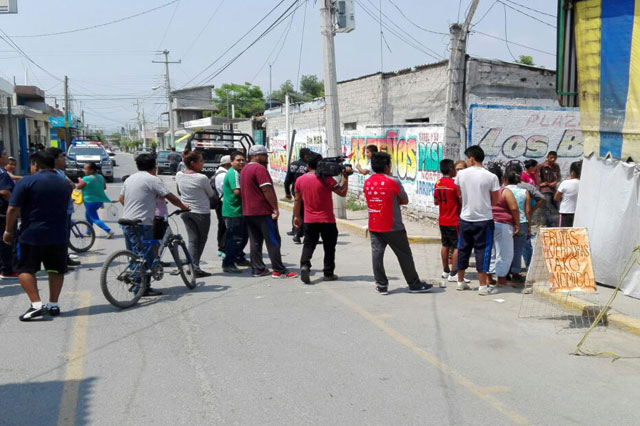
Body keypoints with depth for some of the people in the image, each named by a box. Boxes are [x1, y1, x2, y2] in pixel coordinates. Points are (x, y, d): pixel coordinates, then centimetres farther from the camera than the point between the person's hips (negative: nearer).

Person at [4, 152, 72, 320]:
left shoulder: (27, 182, -9)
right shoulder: (65, 183, 9)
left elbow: (13, 209, -10)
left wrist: (8, 231, -1)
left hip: (32, 235, -4)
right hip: (59, 235, 5)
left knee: (25, 269, 4)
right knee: (56, 270, 12)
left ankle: (36, 304, -8)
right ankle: (53, 305, 17)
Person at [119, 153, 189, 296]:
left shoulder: (130, 178, 15)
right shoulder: (152, 179, -9)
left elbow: (121, 198, 22)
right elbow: (170, 196, -10)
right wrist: (183, 206, 4)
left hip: (126, 221, 8)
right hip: (141, 223, -8)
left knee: (134, 255, 16)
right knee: (145, 256, -4)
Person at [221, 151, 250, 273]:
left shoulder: (238, 172, 17)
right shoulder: (233, 173, -16)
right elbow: (237, 191, -27)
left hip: (240, 210, 11)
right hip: (234, 212, -11)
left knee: (244, 236, 20)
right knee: (235, 238, -8)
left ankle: (239, 259, 34)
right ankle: (228, 264, -4)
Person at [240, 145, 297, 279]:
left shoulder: (245, 169, 17)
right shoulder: (260, 168, -13)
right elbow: (267, 189, -19)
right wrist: (275, 208, -17)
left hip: (248, 212, 9)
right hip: (263, 212, -9)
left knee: (255, 242, 10)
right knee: (273, 241, -5)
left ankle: (257, 269, 11)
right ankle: (279, 270, -4)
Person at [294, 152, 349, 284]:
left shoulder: (300, 180, -1)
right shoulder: (326, 179, -14)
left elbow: (297, 200, 7)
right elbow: (343, 193, -10)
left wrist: (296, 216, 16)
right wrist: (346, 177, -2)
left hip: (309, 220, 3)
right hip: (327, 220, -3)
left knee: (308, 245, 12)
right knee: (329, 247, 11)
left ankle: (304, 265, -11)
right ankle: (328, 273, 16)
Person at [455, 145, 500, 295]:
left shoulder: (461, 174, -3)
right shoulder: (491, 177, -10)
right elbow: (495, 201, -2)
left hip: (465, 218, 3)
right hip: (484, 220, -3)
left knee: (463, 249, 14)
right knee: (482, 251, 2)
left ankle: (460, 281, 23)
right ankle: (483, 286, 3)